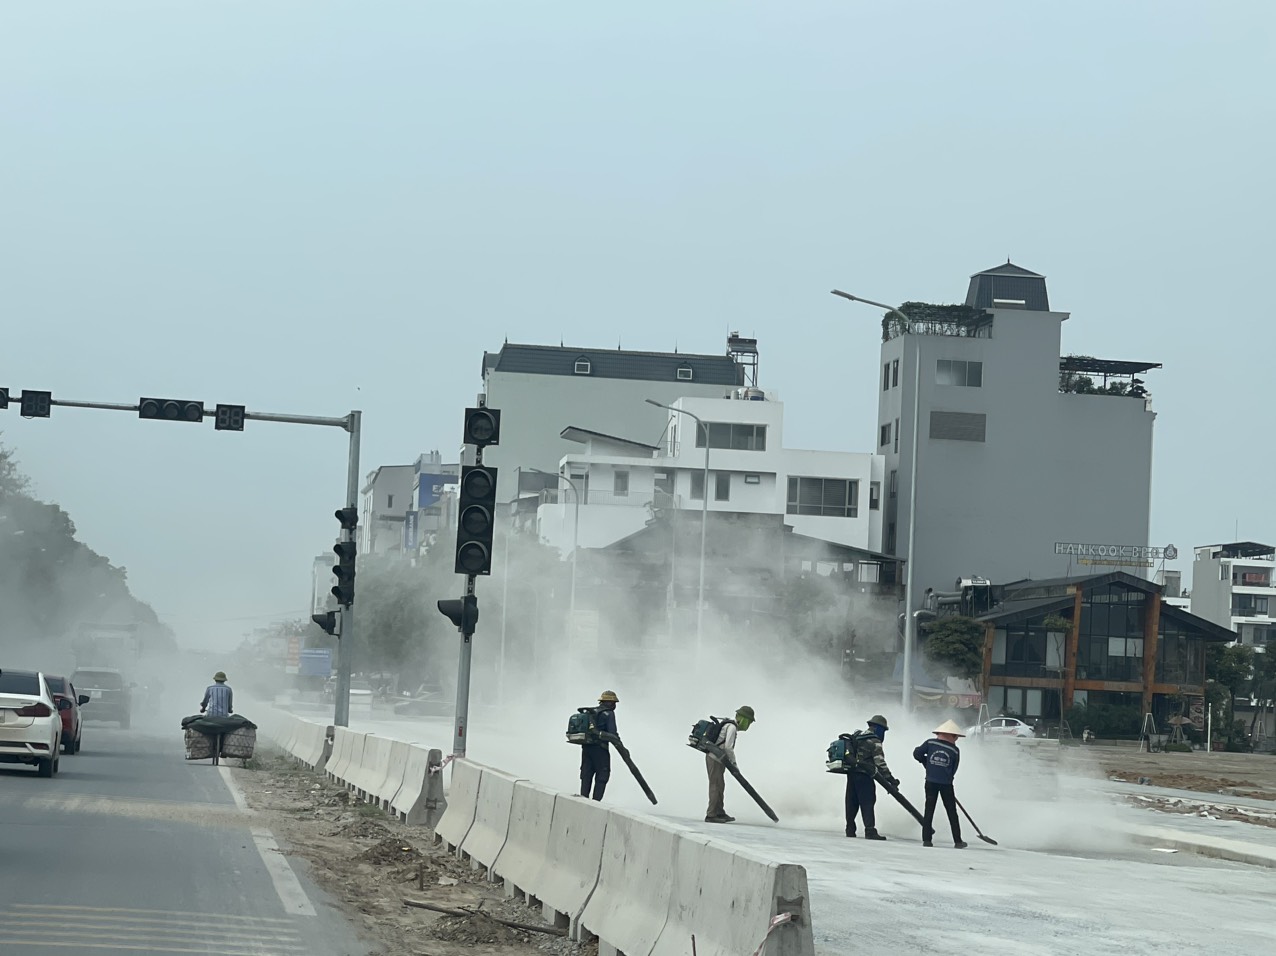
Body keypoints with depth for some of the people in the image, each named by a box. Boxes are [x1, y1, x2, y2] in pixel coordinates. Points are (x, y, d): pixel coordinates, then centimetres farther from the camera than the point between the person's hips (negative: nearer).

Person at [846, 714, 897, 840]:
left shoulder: (857, 736, 14)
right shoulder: (874, 742, -10)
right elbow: (880, 763, -15)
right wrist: (890, 779, -14)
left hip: (852, 773, 8)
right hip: (864, 776, -8)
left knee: (852, 803, 13)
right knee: (867, 803, -7)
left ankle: (850, 830, 17)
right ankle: (870, 830, -12)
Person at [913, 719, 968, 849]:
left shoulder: (930, 744, -1)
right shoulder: (955, 751, -2)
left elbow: (917, 754, 0)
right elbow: (953, 770, 2)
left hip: (931, 782, 1)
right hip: (946, 784, -1)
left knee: (929, 810, 7)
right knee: (952, 812, 8)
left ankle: (926, 839, 0)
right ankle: (957, 841, 9)